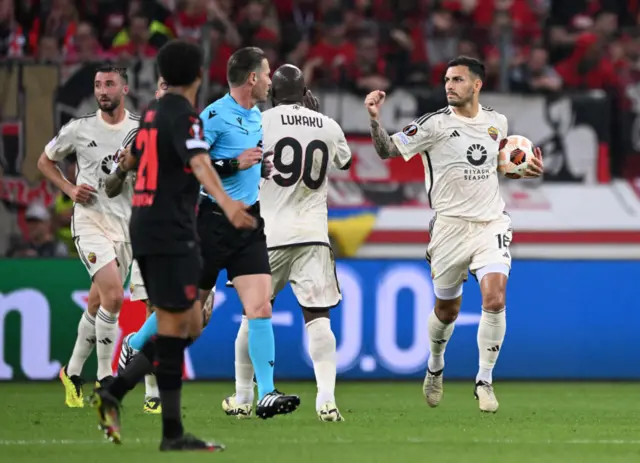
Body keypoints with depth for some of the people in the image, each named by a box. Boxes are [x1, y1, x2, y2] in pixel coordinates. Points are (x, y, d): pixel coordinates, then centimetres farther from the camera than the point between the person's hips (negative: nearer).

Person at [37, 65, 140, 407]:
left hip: (126, 225, 3)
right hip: (90, 221, -3)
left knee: (97, 304, 10)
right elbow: (45, 161, 13)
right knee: (113, 295, -21)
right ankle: (105, 377, -11)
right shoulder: (79, 129, -1)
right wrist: (70, 189, -2)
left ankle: (73, 372, 27)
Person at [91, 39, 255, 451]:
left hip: (146, 228, 9)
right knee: (175, 326, -7)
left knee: (188, 321, 14)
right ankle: (172, 433, -6)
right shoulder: (184, 116, -12)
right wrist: (227, 203, -48)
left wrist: (126, 166, 58)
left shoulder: (154, 112, 14)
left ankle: (114, 392, 9)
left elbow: (133, 158, 34)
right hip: (171, 233, -9)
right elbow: (199, 163, -32)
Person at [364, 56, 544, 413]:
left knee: (494, 298, -18)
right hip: (451, 225, -2)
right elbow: (388, 150, -13)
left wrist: (528, 170, 8)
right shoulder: (435, 124, -7)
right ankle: (436, 367, 40)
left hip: (492, 223, 2)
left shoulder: (497, 122, 6)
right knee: (447, 310, 9)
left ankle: (485, 381, -5)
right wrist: (375, 119, -29)